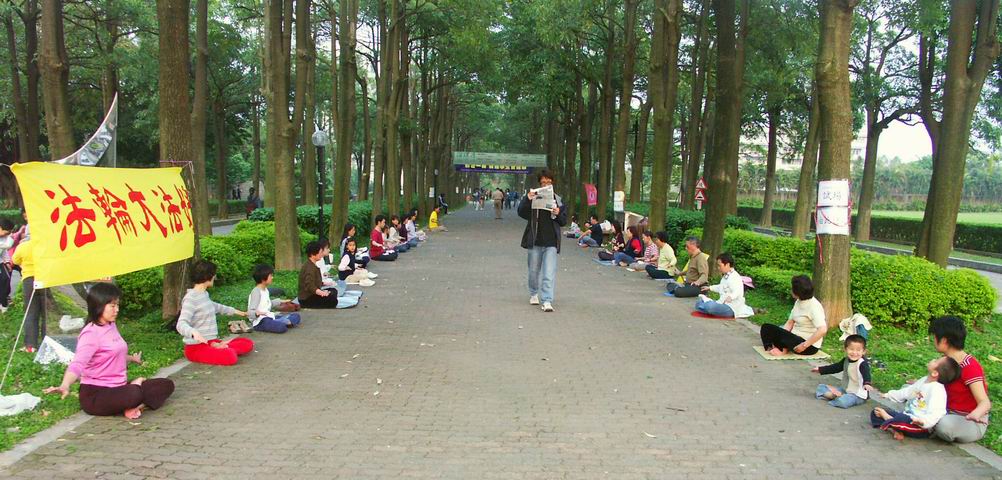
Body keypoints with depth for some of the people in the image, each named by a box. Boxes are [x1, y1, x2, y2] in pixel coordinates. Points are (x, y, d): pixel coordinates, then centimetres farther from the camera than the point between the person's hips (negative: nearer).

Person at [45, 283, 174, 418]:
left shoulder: (112, 326, 9)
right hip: (95, 394, -9)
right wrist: (65, 385, -51)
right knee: (133, 394, -39)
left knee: (166, 384, -3)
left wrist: (132, 359, 48)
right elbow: (77, 363, -31)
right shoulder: (91, 333, -16)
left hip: (118, 387, 9)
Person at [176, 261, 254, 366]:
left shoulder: (204, 294, 13)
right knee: (230, 357, -35)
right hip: (196, 347, -10)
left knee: (248, 343, -5)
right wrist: (194, 332, -49)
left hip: (212, 341, 10)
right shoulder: (191, 298, -15)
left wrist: (235, 311, 48)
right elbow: (181, 324, -28)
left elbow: (215, 307, 36)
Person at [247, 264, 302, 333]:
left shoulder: (265, 290, 15)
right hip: (260, 322, -10)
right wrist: (256, 313, -42)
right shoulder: (256, 292, -13)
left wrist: (280, 302, 42)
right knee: (281, 327, -39)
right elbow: (250, 312, -20)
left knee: (296, 316, 5)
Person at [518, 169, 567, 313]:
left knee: (549, 273, -9)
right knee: (534, 270, 15)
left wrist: (558, 214, -10)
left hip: (551, 242, 0)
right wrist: (527, 199, -22)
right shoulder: (533, 197, 2)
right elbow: (522, 213, -7)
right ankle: (534, 294, 36)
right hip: (535, 241, 0)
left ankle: (547, 301, -10)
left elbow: (564, 221, 12)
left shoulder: (558, 200, 7)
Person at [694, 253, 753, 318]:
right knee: (699, 303, 11)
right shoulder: (725, 276, 15)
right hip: (723, 303, 10)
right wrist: (710, 288, 44)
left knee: (710, 307, -35)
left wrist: (731, 297, -56)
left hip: (732, 308, -10)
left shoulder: (734, 277, -20)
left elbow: (737, 292, -36)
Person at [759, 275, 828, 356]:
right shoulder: (798, 302, 8)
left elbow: (822, 330, -30)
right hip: (796, 338, 9)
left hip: (810, 346, -9)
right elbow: (790, 323, 9)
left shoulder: (814, 306, -20)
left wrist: (804, 345, -27)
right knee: (766, 328, -6)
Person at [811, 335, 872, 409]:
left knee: (843, 401, -37)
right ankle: (836, 394, -15)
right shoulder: (846, 360, 5)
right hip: (845, 390, 8)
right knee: (821, 387, 8)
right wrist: (820, 369, 24)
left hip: (858, 395, -8)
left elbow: (866, 374, -39)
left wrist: (867, 383, -61)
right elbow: (835, 367, 19)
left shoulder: (863, 364, -21)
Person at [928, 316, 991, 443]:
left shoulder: (970, 367, -24)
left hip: (971, 423, -8)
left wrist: (975, 414, -54)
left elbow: (985, 402, -32)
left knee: (944, 425, -40)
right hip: (950, 413, 8)